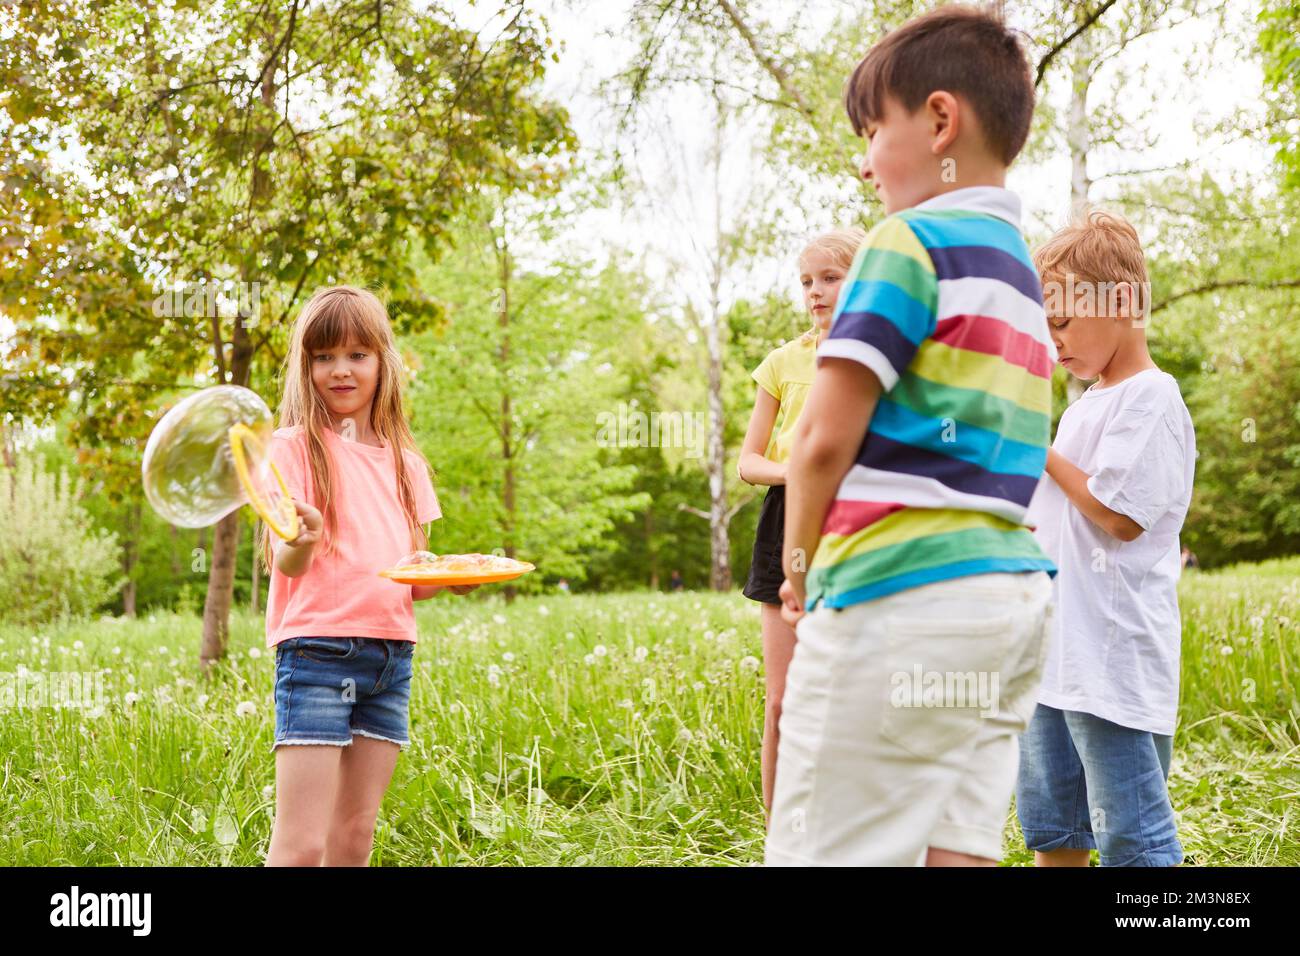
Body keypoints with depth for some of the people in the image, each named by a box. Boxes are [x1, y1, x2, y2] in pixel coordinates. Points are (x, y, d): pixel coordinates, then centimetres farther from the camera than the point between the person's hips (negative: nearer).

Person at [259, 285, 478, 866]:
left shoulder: (403, 462, 15)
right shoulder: (295, 446, -2)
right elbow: (285, 565, -11)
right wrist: (301, 541, -33)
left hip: (391, 654, 6)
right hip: (317, 647, -6)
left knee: (354, 837, 9)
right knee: (301, 844, -10)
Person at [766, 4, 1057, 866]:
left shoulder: (912, 243, -7)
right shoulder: (1021, 269, 20)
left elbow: (826, 438, -13)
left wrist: (800, 562, 3)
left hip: (903, 594, -9)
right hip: (1015, 589, 9)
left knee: (825, 850, -3)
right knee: (956, 847, 8)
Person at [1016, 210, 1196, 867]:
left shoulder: (1151, 399, -10)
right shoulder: (1084, 408, 18)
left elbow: (1118, 516, -17)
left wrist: (1041, 453, -8)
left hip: (1115, 660, -10)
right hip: (1055, 654, 10)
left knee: (1132, 838, -4)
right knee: (1048, 825, 16)